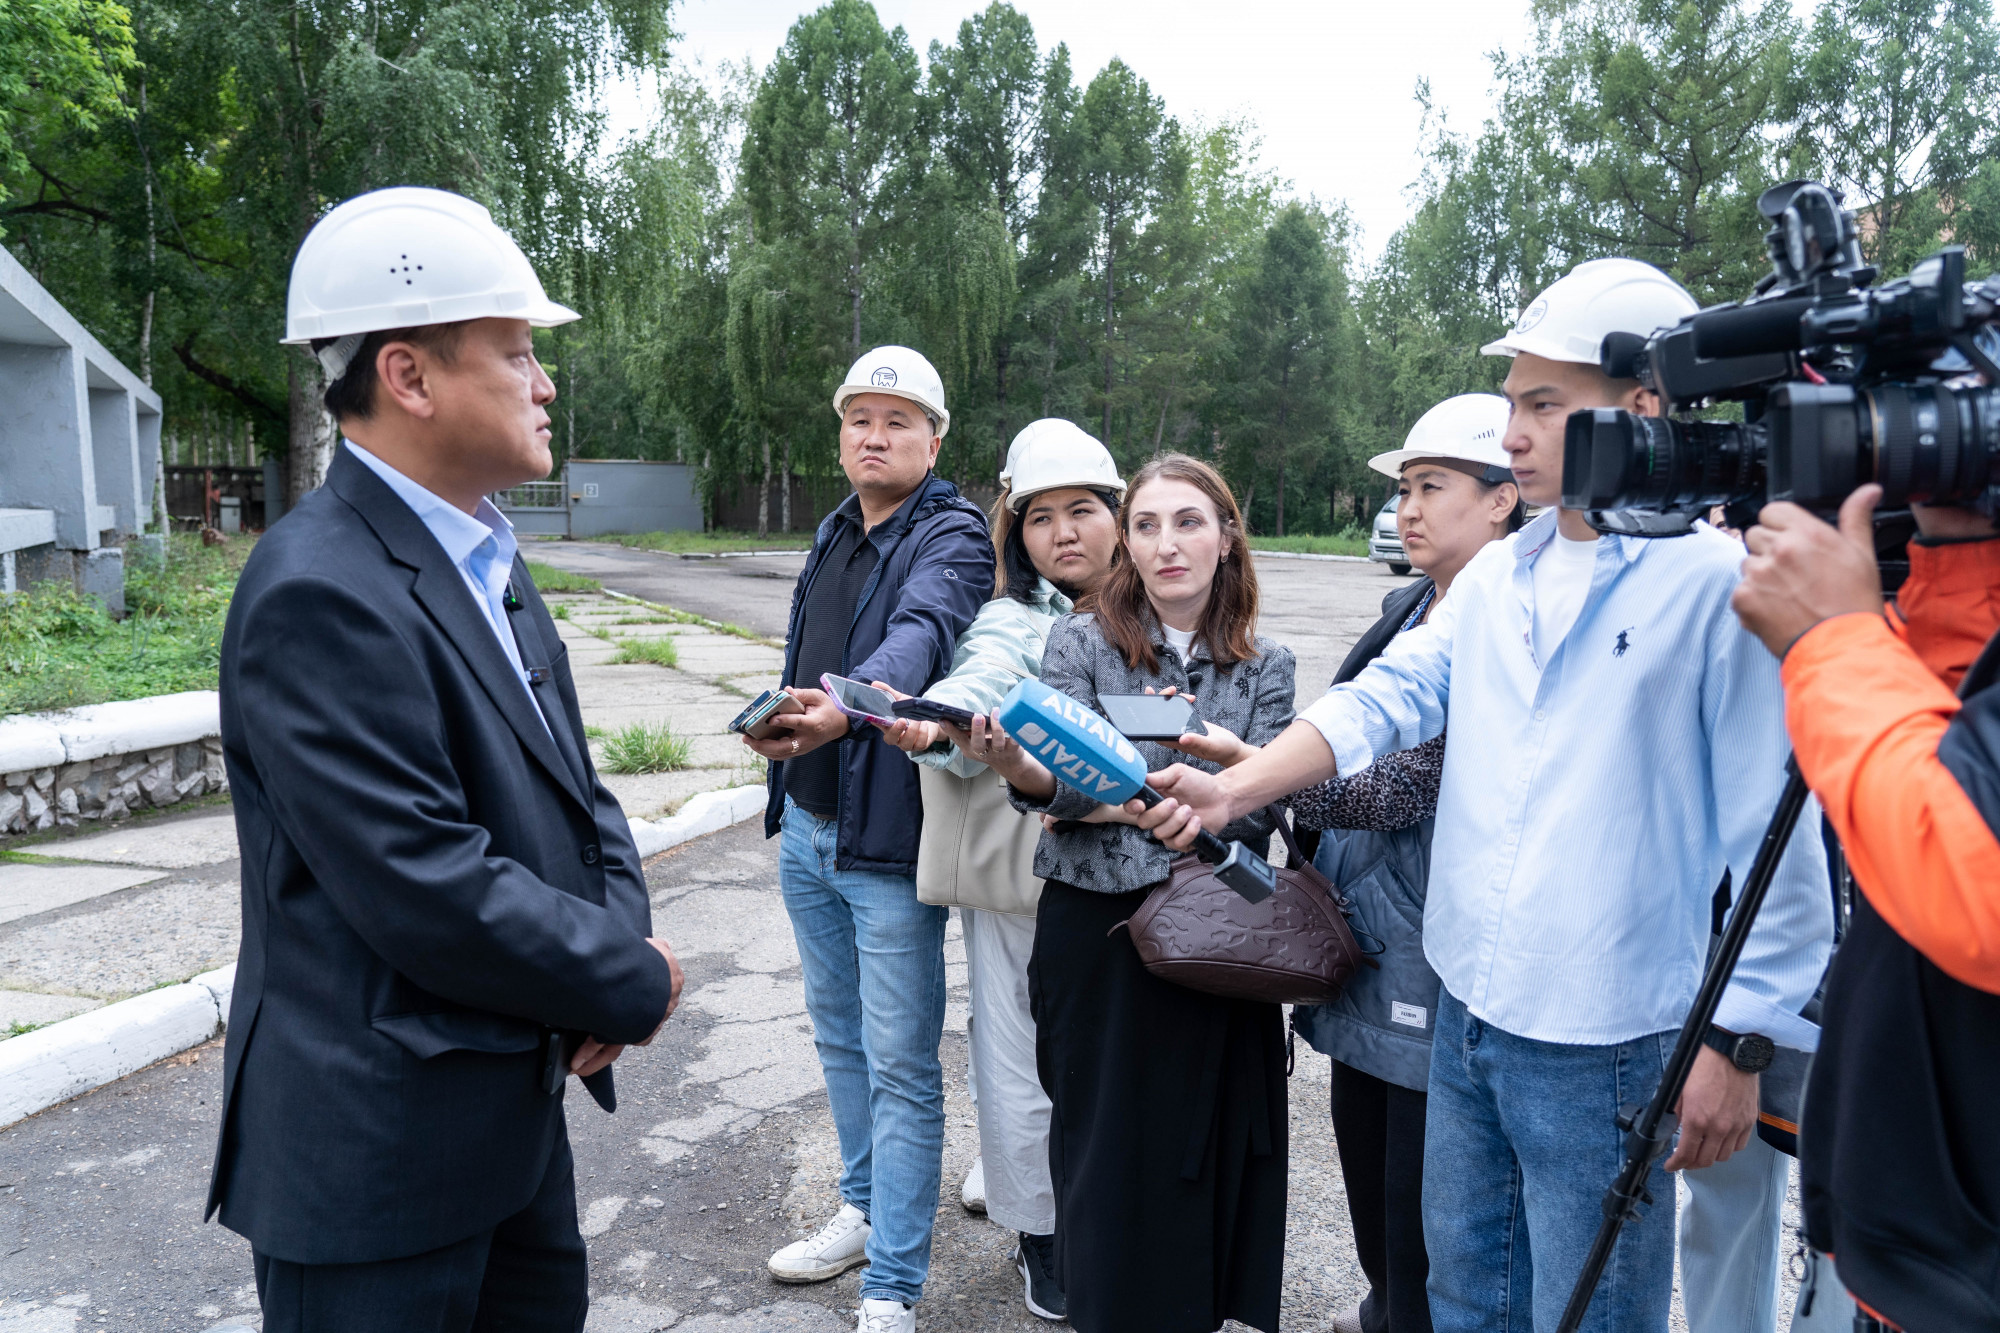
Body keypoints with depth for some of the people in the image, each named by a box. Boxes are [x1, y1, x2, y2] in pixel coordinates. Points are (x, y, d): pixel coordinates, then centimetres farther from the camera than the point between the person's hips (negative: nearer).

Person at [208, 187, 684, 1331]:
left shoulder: (487, 559, 7)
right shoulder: (323, 593, -23)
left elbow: (574, 787, 11)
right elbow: (429, 893, -27)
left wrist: (624, 931, -7)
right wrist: (638, 981, -15)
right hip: (380, 1151, -9)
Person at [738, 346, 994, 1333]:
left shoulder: (952, 536, -12)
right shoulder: (833, 534, 13)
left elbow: (924, 632, -33)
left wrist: (847, 708, -53)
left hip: (886, 844, -8)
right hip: (806, 830, 8)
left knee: (900, 1066, 0)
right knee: (839, 1037, 20)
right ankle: (865, 1208, 39)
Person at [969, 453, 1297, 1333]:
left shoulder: (1265, 668, 5)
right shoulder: (1080, 643, 1)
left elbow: (1257, 808, -7)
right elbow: (1062, 782, -12)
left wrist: (1114, 802, -16)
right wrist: (1015, 767, -35)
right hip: (1095, 934, -1)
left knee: (1210, 1148, 10)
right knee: (1107, 1151, 7)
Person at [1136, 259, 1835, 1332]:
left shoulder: (1718, 582, -12)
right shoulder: (1494, 577, 8)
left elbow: (1774, 834, -12)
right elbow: (1388, 697, 1)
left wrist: (1739, 1043, -11)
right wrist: (1236, 788, -13)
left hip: (1607, 1044, -6)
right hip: (1464, 1013, 6)